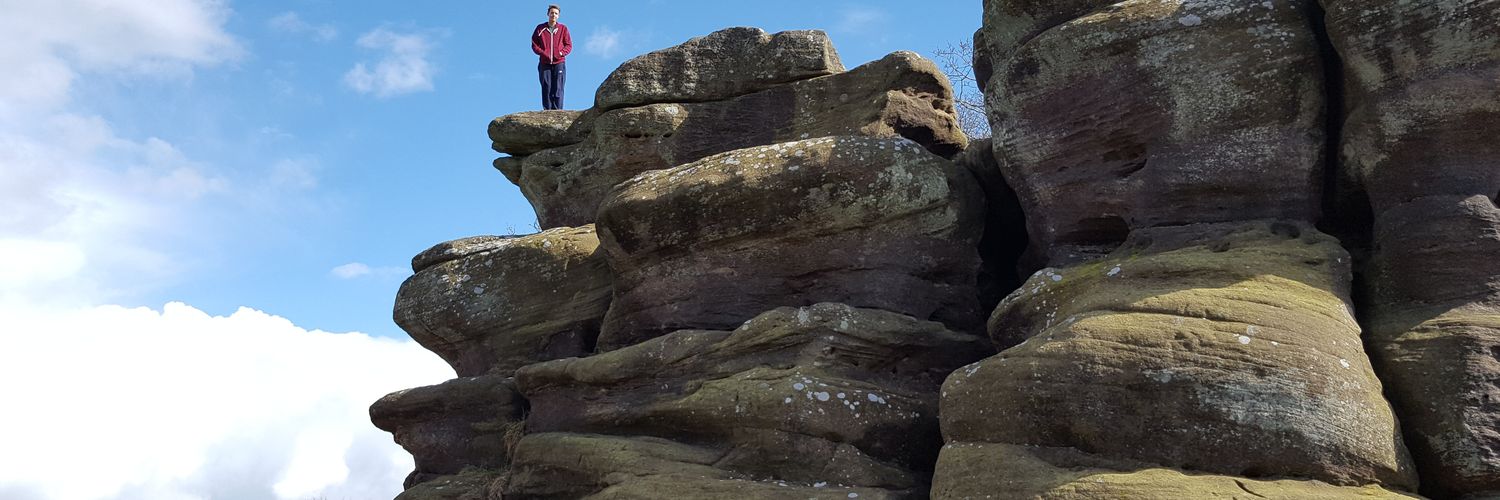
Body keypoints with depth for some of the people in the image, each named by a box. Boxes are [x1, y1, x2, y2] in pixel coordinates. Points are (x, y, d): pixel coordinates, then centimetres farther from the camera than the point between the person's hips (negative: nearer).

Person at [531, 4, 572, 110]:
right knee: (546, 88, -3)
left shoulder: (563, 28, 8)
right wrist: (544, 53, -9)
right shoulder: (540, 28, 9)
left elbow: (569, 45, 8)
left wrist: (561, 53, -10)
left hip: (559, 63, 0)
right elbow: (534, 45, 7)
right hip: (545, 63, 1)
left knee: (558, 89, -6)